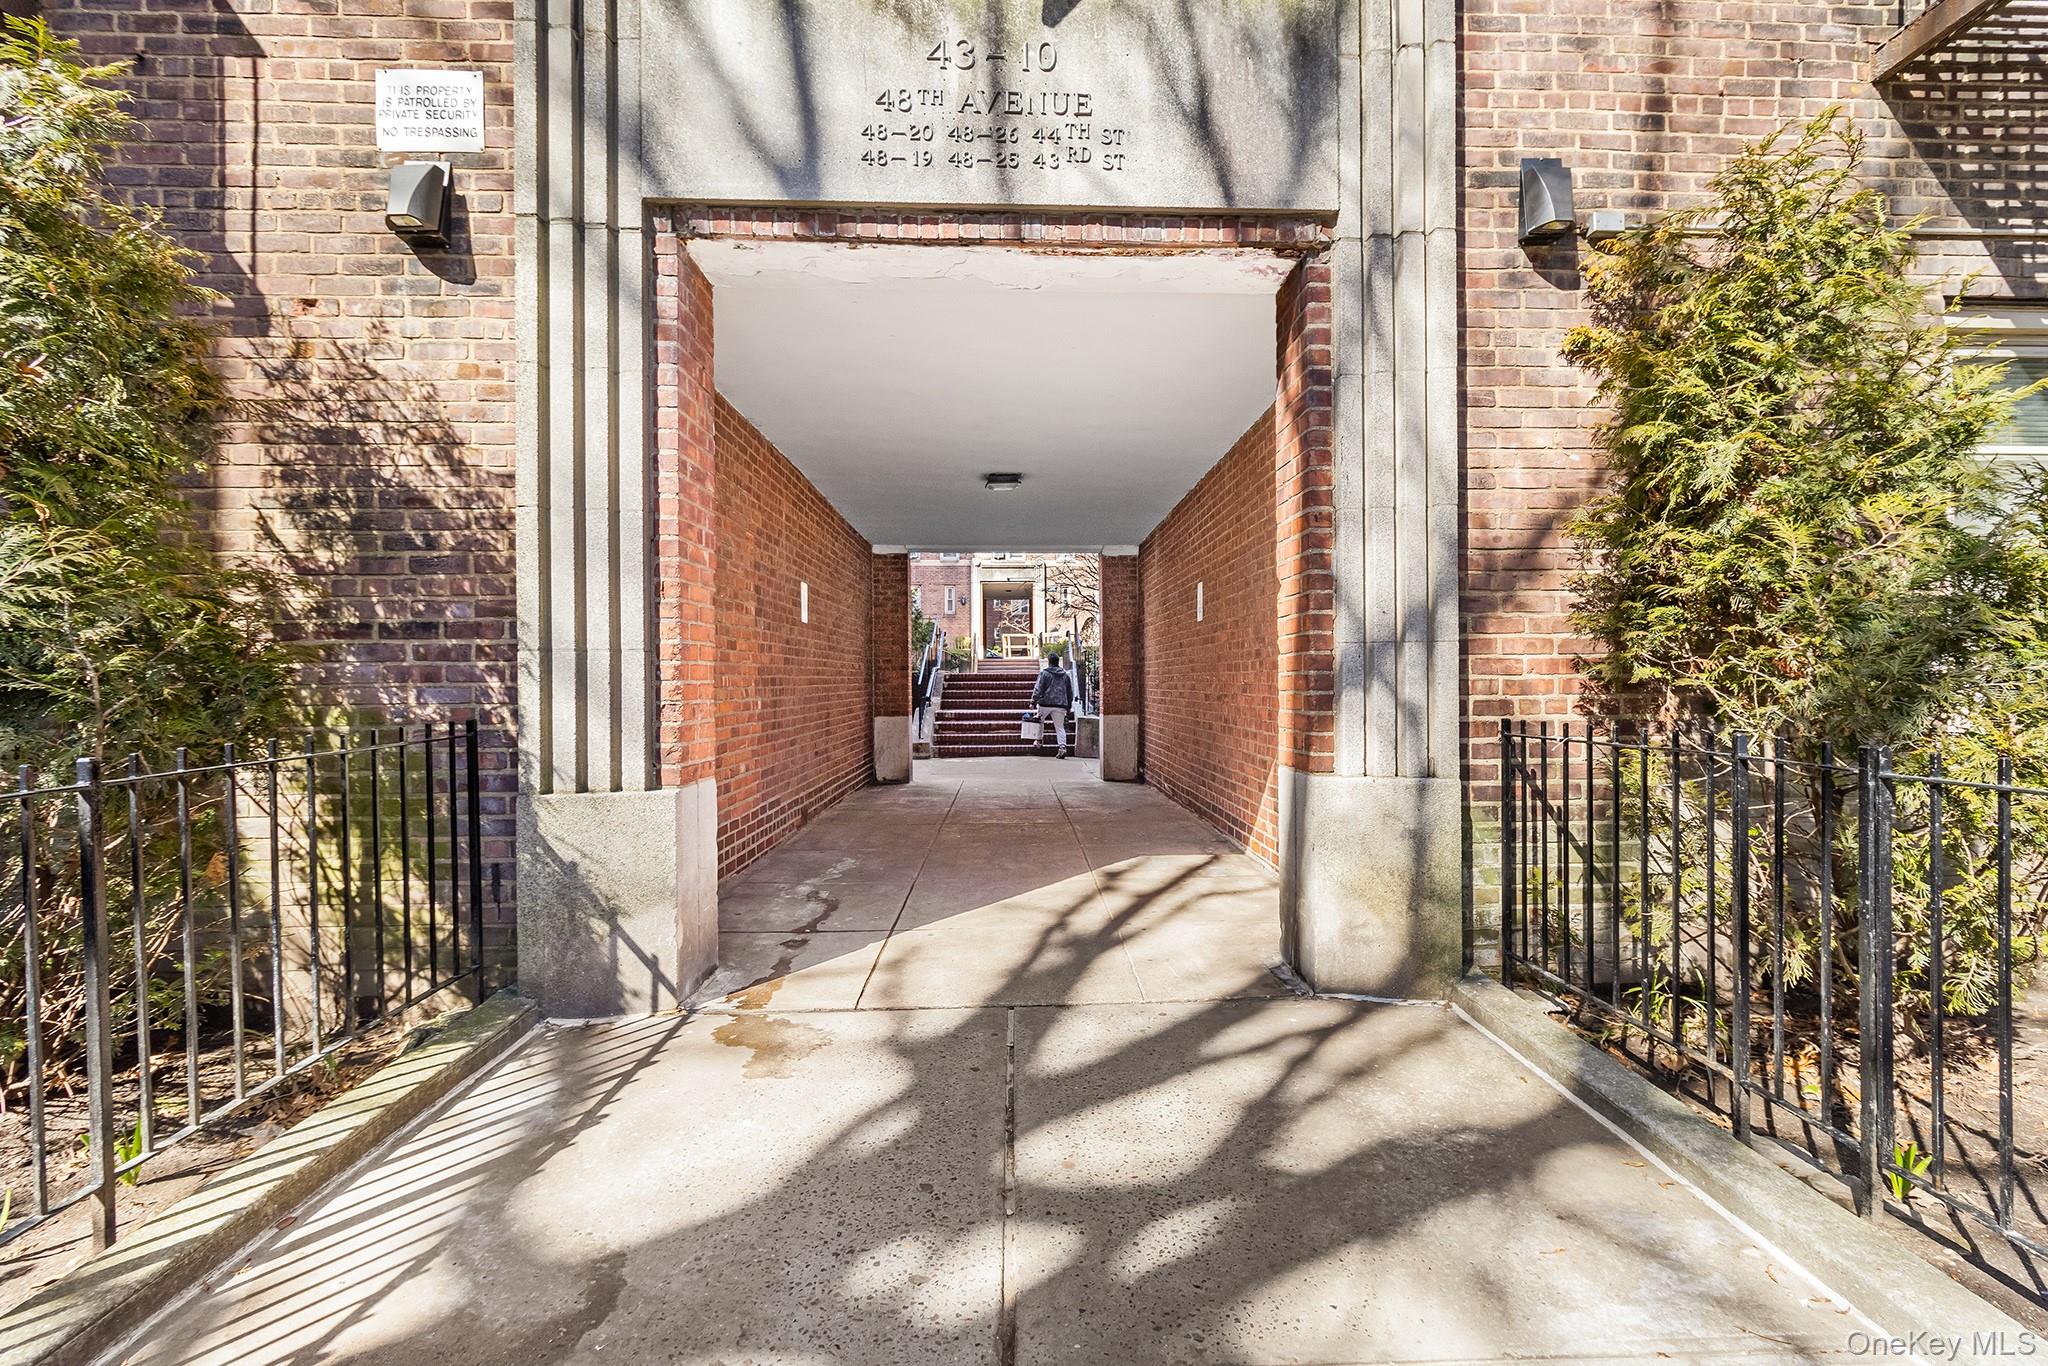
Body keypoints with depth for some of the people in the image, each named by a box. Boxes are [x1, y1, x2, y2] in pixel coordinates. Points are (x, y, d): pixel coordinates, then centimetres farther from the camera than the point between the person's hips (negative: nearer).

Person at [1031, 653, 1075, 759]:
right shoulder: (1065, 675, 12)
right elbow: (1070, 691, 17)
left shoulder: (1044, 673, -3)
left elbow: (1038, 689, -8)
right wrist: (1069, 704, 25)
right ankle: (1063, 747, -10)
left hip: (1045, 703, -3)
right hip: (1060, 705, 3)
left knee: (1039, 722, 20)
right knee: (1060, 727, 4)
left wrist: (1033, 701, -5)